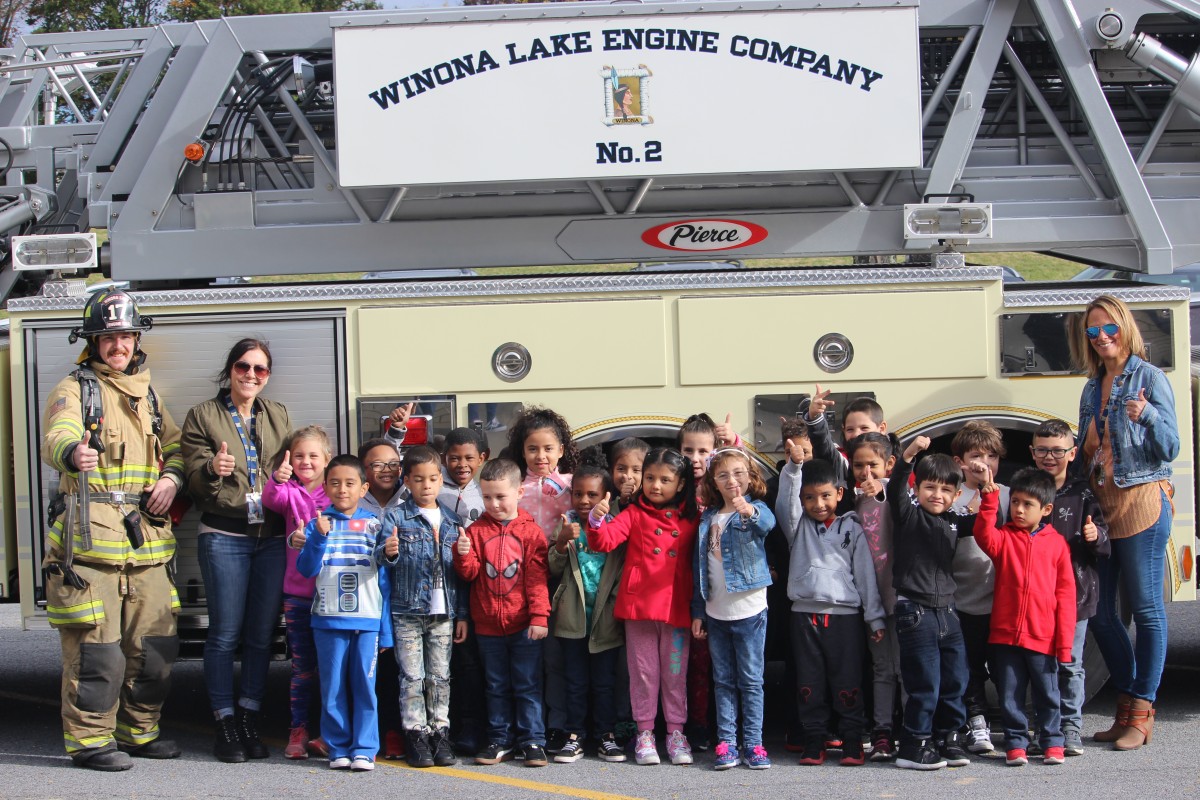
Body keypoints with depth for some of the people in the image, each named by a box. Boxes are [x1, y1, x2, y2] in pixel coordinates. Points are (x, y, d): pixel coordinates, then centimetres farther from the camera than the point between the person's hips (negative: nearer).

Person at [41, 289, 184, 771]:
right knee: (94, 645, -7)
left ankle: (138, 732, 22)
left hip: (145, 541, 6)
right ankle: (88, 739, 3)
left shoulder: (147, 396, 21)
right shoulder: (75, 389, 0)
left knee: (155, 642, 7)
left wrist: (171, 478, 4)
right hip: (90, 536, -6)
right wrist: (72, 453, -44)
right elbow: (57, 436, -19)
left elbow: (175, 446, 27)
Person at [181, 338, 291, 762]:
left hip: (273, 537, 4)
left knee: (261, 634, 6)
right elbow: (195, 482, -4)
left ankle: (250, 722, 15)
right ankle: (225, 724, 6)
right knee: (225, 634, -3)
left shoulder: (278, 416, 14)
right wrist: (213, 469, -25)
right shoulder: (203, 416, 2)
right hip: (225, 536, -4)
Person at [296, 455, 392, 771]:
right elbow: (306, 569, -2)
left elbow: (384, 579, 7)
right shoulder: (318, 524, 6)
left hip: (368, 620, 0)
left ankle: (364, 750, 5)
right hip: (328, 620, 0)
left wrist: (386, 629, 3)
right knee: (333, 688, 4)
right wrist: (318, 537, -18)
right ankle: (338, 748, 12)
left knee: (365, 686, -1)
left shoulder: (375, 525, 6)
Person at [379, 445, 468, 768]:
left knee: (440, 677, 6)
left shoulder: (453, 521, 9)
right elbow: (386, 565, -6)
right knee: (412, 677, 0)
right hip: (407, 611, -3)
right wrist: (390, 555, -30)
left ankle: (440, 733, 14)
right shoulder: (396, 517, -1)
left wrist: (462, 614, 8)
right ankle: (416, 735, 7)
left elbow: (460, 571, 11)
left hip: (443, 612, 3)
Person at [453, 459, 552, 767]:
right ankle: (500, 740, 20)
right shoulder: (477, 530, 4)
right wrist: (463, 554, -20)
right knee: (496, 686, 12)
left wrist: (539, 616, -10)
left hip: (523, 625, -3)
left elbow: (537, 578, -5)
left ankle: (533, 741, 8)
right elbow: (470, 573, 0)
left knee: (527, 685, 3)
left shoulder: (530, 531, -3)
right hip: (488, 624, 3)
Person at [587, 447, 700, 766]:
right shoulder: (635, 514, 3)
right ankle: (645, 732, 13)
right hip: (639, 605, -1)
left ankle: (676, 732, 17)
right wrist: (597, 521, -28)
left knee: (675, 673, 8)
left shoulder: (692, 518, 8)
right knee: (644, 672, 6)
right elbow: (605, 541, -10)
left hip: (676, 606, 1)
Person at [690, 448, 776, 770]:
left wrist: (750, 512, -54)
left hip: (749, 609, -4)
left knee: (751, 680, 0)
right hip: (716, 611, 4)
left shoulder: (755, 508, -5)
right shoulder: (708, 518, 9)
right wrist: (698, 611, 10)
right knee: (723, 681, 7)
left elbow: (768, 523, -31)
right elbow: (699, 566, 13)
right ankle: (726, 743, 10)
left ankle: (753, 743, 5)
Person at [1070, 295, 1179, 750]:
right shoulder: (1092, 389, 16)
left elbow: (1170, 448, -8)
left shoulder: (1148, 378, -3)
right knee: (1099, 611, 7)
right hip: (1100, 506, 7)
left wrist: (1149, 416, -25)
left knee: (1146, 608, -2)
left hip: (1141, 502, -7)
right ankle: (1127, 706, 18)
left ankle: (1141, 713, 3)